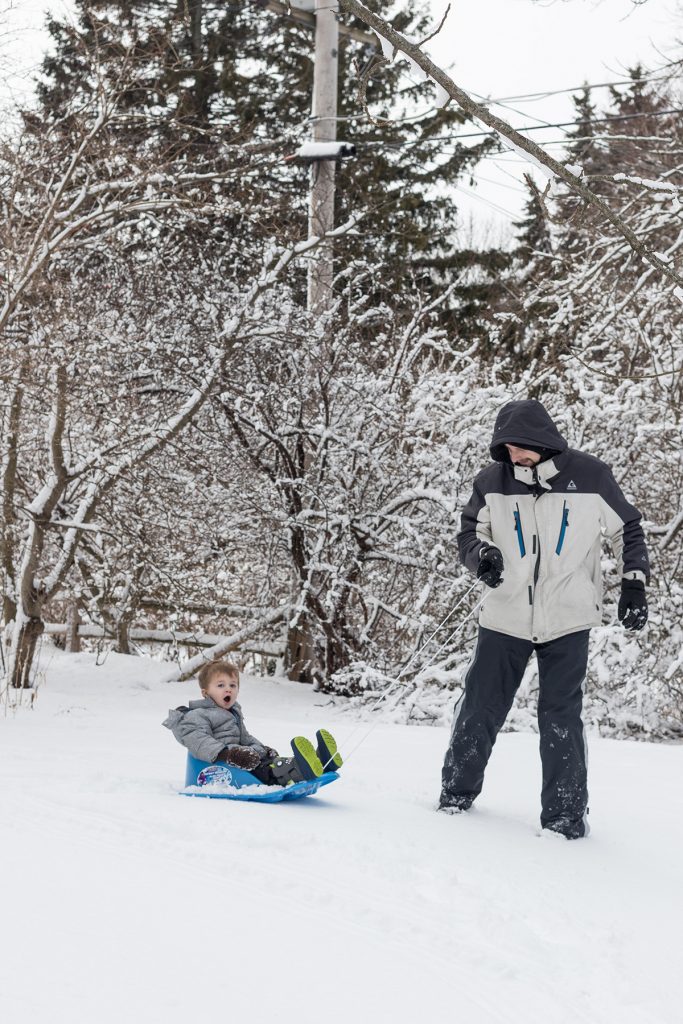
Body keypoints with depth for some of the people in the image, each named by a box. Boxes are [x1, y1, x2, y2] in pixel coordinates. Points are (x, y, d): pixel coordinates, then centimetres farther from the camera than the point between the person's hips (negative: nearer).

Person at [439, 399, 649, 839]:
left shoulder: (591, 476, -5)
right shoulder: (493, 481, -3)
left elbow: (627, 530, 8)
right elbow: (470, 532, 9)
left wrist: (634, 584, 2)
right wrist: (481, 555, -13)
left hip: (568, 620, -2)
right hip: (506, 616, 2)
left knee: (561, 718, -1)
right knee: (479, 708, 6)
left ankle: (566, 813, 10)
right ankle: (457, 791, 24)